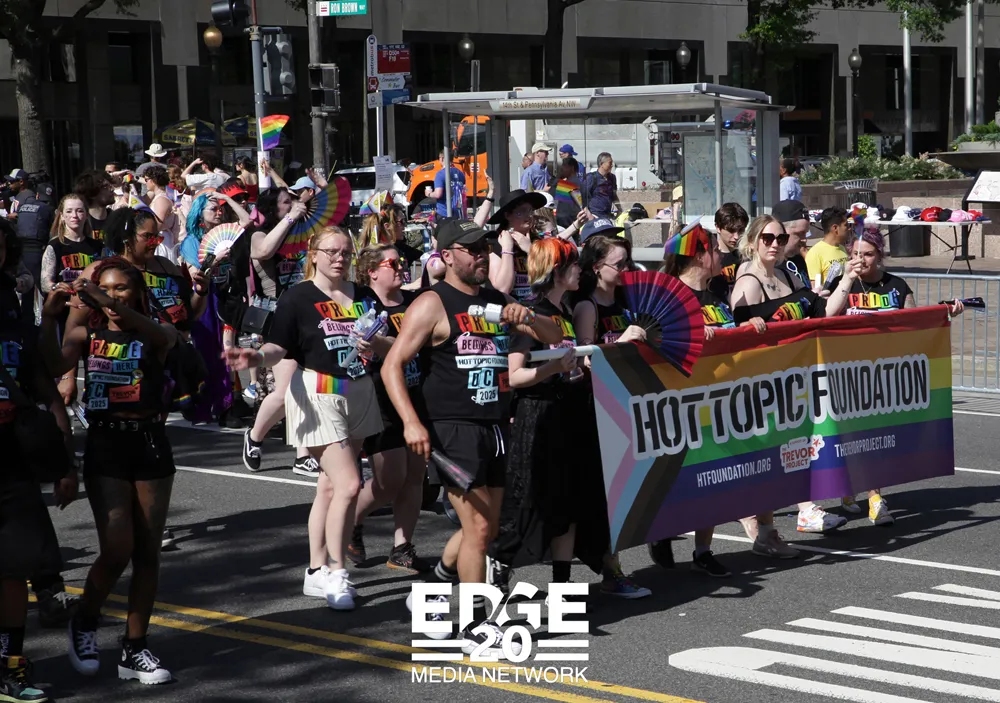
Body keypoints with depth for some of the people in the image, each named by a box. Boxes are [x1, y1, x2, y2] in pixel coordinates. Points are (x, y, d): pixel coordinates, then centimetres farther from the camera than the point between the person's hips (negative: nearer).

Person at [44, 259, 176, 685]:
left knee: (147, 552, 5)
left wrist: (113, 306, -40)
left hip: (150, 444, 1)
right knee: (117, 551, -10)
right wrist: (49, 317, -28)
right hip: (105, 446, -1)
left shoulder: (154, 336, 0)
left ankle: (135, 649, 16)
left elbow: (163, 337, -26)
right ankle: (84, 625, 17)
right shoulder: (86, 335, 3)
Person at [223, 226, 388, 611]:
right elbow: (279, 347, -11)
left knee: (331, 484, 11)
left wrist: (377, 346, -11)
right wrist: (257, 357, -31)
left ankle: (317, 568, 20)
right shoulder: (298, 297, -5)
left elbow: (390, 345, 11)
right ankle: (337, 574, -5)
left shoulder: (365, 297, 11)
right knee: (349, 484, -14)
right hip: (318, 395, -6)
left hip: (359, 394, 6)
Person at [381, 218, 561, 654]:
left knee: (485, 528, 14)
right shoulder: (432, 304, -6)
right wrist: (411, 422, -21)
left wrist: (528, 319, -7)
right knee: (478, 526, -12)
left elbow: (555, 337, 16)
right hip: (453, 430, -7)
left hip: (496, 429, 7)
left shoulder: (497, 302, 14)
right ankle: (476, 629, -2)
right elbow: (392, 365, -10)